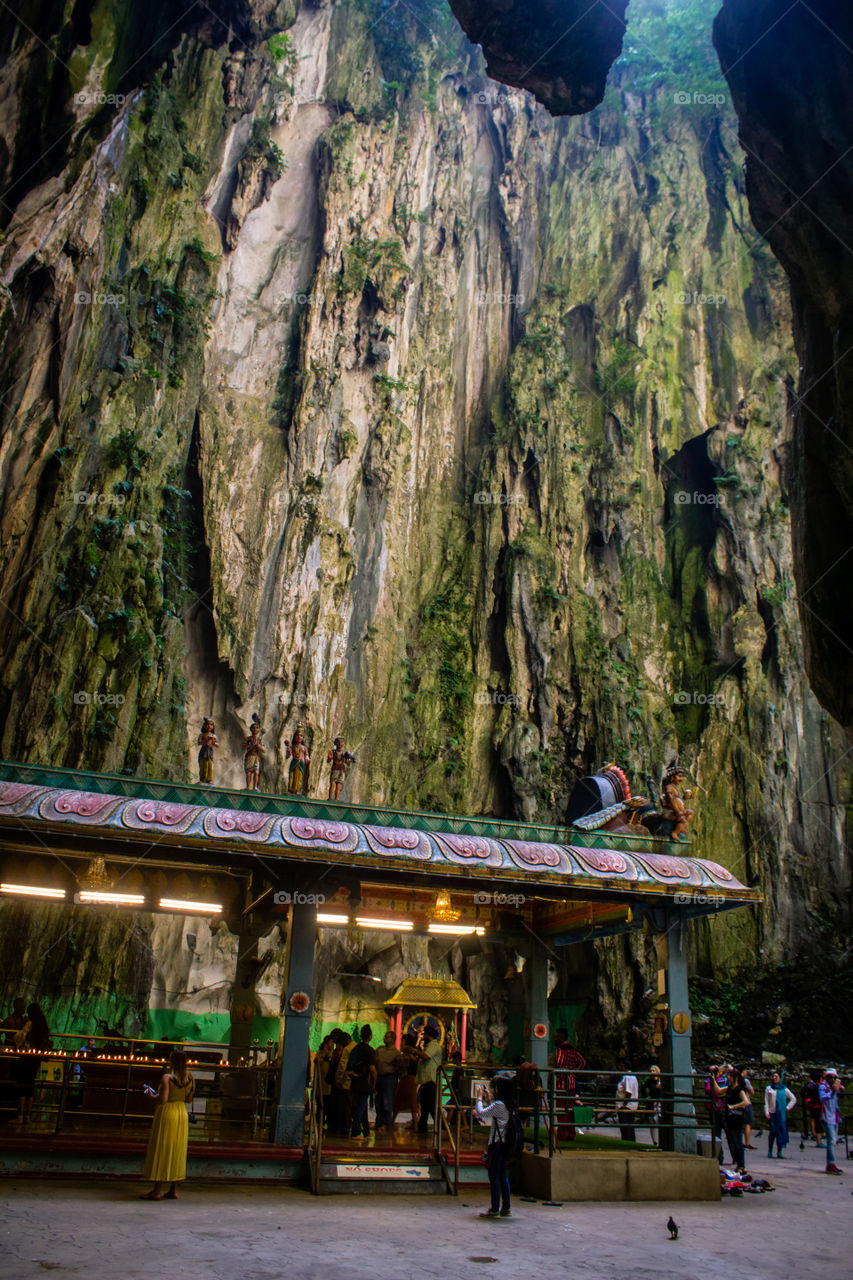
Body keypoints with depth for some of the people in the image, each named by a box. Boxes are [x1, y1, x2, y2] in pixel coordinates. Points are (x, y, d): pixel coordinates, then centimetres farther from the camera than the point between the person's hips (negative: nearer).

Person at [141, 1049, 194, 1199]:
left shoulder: (167, 1077, -17)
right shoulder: (189, 1078, 1)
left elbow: (163, 1099, -22)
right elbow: (189, 1099, 7)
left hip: (167, 1113, -6)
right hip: (182, 1113, 6)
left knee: (161, 1150, 2)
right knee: (177, 1151, 12)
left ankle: (157, 1191, 6)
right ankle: (173, 1190, 17)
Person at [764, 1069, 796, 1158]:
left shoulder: (784, 1089, 8)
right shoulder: (769, 1088, 8)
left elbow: (793, 1099, 15)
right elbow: (766, 1101, 6)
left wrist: (787, 1108, 6)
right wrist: (767, 1112, -3)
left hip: (781, 1113, 1)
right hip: (772, 1113, -1)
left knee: (781, 1131, -3)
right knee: (773, 1131, -7)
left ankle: (779, 1152, 4)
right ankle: (770, 1151, 3)